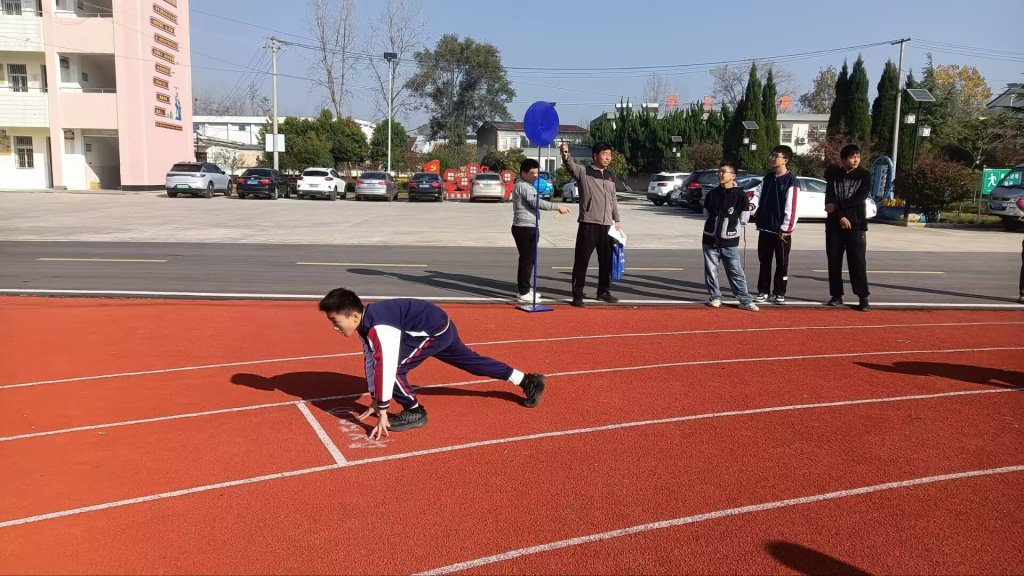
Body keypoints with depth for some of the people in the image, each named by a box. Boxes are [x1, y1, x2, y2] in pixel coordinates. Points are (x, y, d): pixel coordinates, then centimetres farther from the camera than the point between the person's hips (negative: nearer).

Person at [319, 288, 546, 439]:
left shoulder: (378, 328, -30)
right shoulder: (366, 323, 0)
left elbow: (384, 367, -33)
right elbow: (370, 360, 9)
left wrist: (382, 413, -28)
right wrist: (375, 400, 13)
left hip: (436, 330, -10)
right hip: (441, 328, 10)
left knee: (393, 366, -17)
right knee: (473, 361, 23)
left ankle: (414, 412, 3)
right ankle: (529, 381, 36)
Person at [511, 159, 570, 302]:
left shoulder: (528, 186, 19)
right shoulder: (522, 186, -13)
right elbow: (537, 202, -23)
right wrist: (558, 207, -24)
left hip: (530, 228, 10)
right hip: (524, 228, -10)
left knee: (530, 259, 16)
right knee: (527, 259, -6)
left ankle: (526, 289, 25)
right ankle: (524, 292, -1)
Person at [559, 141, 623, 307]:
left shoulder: (610, 177, 16)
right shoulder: (584, 172, -4)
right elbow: (571, 165, -24)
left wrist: (617, 220, 22)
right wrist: (565, 155, -45)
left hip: (607, 225, 6)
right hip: (588, 224, -6)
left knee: (607, 261, 13)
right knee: (581, 261, -4)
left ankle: (604, 291, 28)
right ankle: (577, 295, 2)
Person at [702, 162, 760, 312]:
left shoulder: (740, 195, -6)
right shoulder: (712, 194, 5)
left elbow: (743, 217, -1)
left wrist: (728, 223, 2)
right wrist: (716, 222, 5)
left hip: (730, 241, -3)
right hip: (710, 239, 3)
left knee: (736, 272, -1)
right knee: (711, 270, 6)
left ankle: (745, 300, 4)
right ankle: (715, 297, 19)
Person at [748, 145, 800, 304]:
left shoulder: (791, 181, -10)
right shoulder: (768, 178, 10)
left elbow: (792, 208, -13)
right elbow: (758, 193, 12)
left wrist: (786, 229, -15)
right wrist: (753, 204, -11)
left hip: (781, 231, -6)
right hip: (765, 228, 6)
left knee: (782, 263, 4)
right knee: (764, 261, 11)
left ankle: (779, 293, 13)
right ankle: (763, 291, 20)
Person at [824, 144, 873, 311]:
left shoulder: (864, 175, 4)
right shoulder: (833, 175, 6)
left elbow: (860, 198, -10)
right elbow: (829, 200, -4)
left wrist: (837, 205, -13)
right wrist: (841, 217, -15)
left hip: (856, 225, -2)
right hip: (834, 224, 2)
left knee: (858, 261, -7)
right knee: (834, 261, 3)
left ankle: (863, 298, -6)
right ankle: (836, 295, 13)